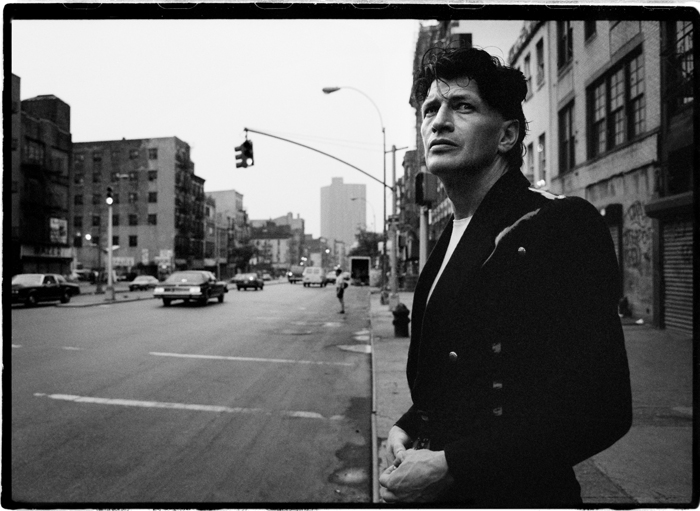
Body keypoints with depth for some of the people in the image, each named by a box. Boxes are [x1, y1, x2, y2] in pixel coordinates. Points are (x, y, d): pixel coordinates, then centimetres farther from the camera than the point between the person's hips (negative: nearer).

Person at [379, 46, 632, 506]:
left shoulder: (564, 225, -16)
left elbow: (599, 406, -22)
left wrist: (450, 468, -22)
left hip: (514, 492, -7)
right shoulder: (450, 241, 7)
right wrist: (407, 428, -2)